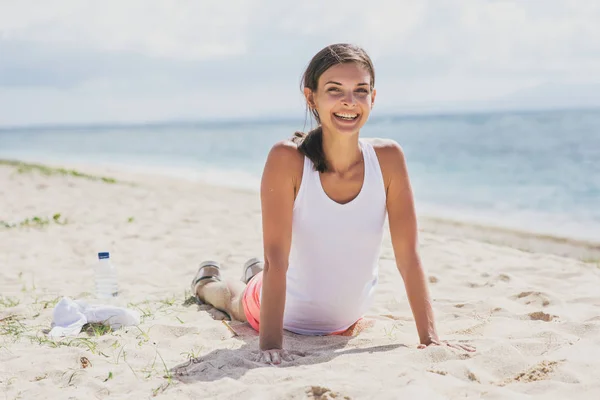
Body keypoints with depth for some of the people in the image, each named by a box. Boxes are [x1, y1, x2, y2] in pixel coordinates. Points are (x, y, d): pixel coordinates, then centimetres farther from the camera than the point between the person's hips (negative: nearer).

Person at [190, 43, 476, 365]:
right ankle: (207, 282, 64)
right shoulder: (287, 159, -31)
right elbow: (276, 258, -32)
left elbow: (408, 255, -20)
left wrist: (429, 338, -23)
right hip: (286, 313, -3)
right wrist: (270, 344, -37)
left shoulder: (388, 158, -24)